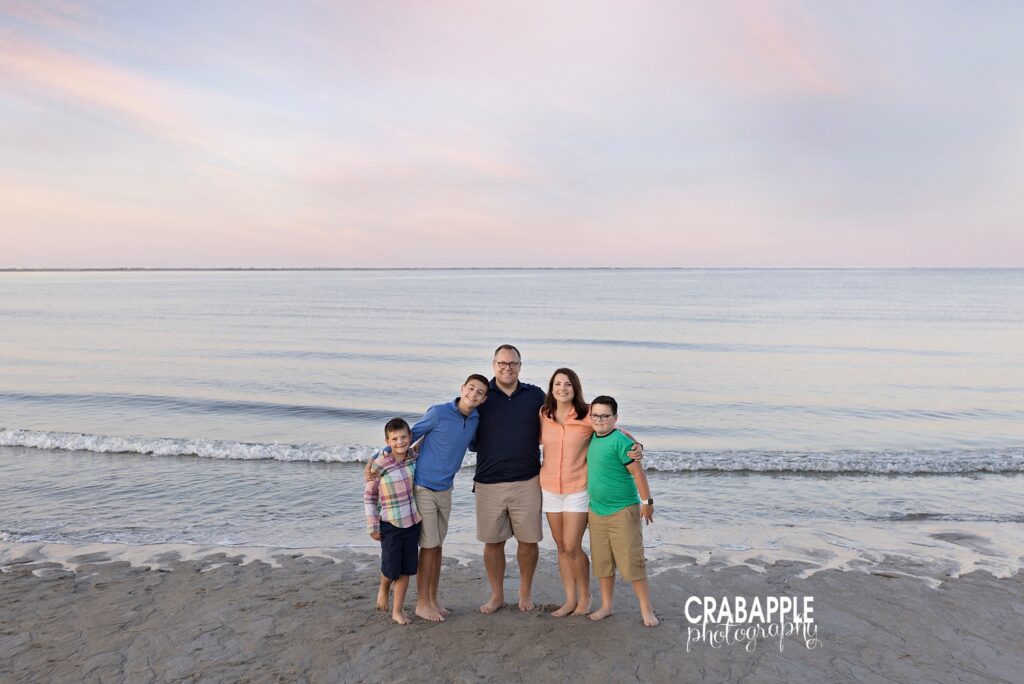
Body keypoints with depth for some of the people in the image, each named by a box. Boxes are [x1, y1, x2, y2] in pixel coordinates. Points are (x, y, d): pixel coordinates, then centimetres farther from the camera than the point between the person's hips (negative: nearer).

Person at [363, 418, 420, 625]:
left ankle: (398, 610, 24)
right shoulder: (379, 465, -16)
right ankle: (383, 588, 38)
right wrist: (373, 526, -7)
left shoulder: (414, 458, -4)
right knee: (391, 569, 3)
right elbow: (369, 496, -7)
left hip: (412, 522, 4)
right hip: (390, 525, -4)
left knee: (406, 569, 9)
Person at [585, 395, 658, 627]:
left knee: (631, 561, 0)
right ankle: (607, 605, 29)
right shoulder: (592, 438, 5)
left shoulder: (620, 440, -17)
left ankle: (646, 609, 14)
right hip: (596, 511, 7)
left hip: (623, 512, -7)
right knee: (602, 562, 14)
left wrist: (647, 502, -13)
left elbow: (637, 472, -15)